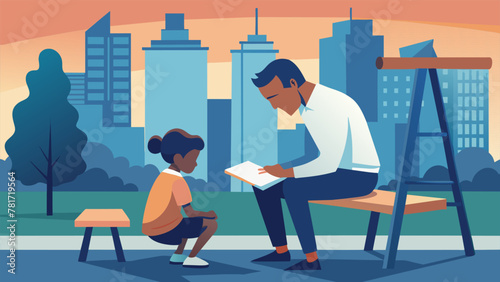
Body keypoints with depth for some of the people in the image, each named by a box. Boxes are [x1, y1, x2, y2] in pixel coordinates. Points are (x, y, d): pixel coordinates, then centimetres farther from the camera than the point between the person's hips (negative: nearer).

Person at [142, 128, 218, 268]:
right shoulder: (178, 182, -15)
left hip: (153, 232, 9)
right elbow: (190, 213, -14)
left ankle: (178, 254, 25)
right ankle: (191, 258, 4)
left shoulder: (163, 176, 13)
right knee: (212, 224, -1)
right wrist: (208, 214, 6)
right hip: (168, 231, -9)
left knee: (189, 221, 33)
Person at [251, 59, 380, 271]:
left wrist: (286, 172, -23)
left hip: (359, 177, -9)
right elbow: (313, 158, 15)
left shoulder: (331, 106, -24)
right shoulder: (310, 108, 8)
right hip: (333, 173, 9)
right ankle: (281, 250, 9)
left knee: (292, 188, -31)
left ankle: (311, 259, -21)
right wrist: (278, 169, 1)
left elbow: (329, 163, -30)